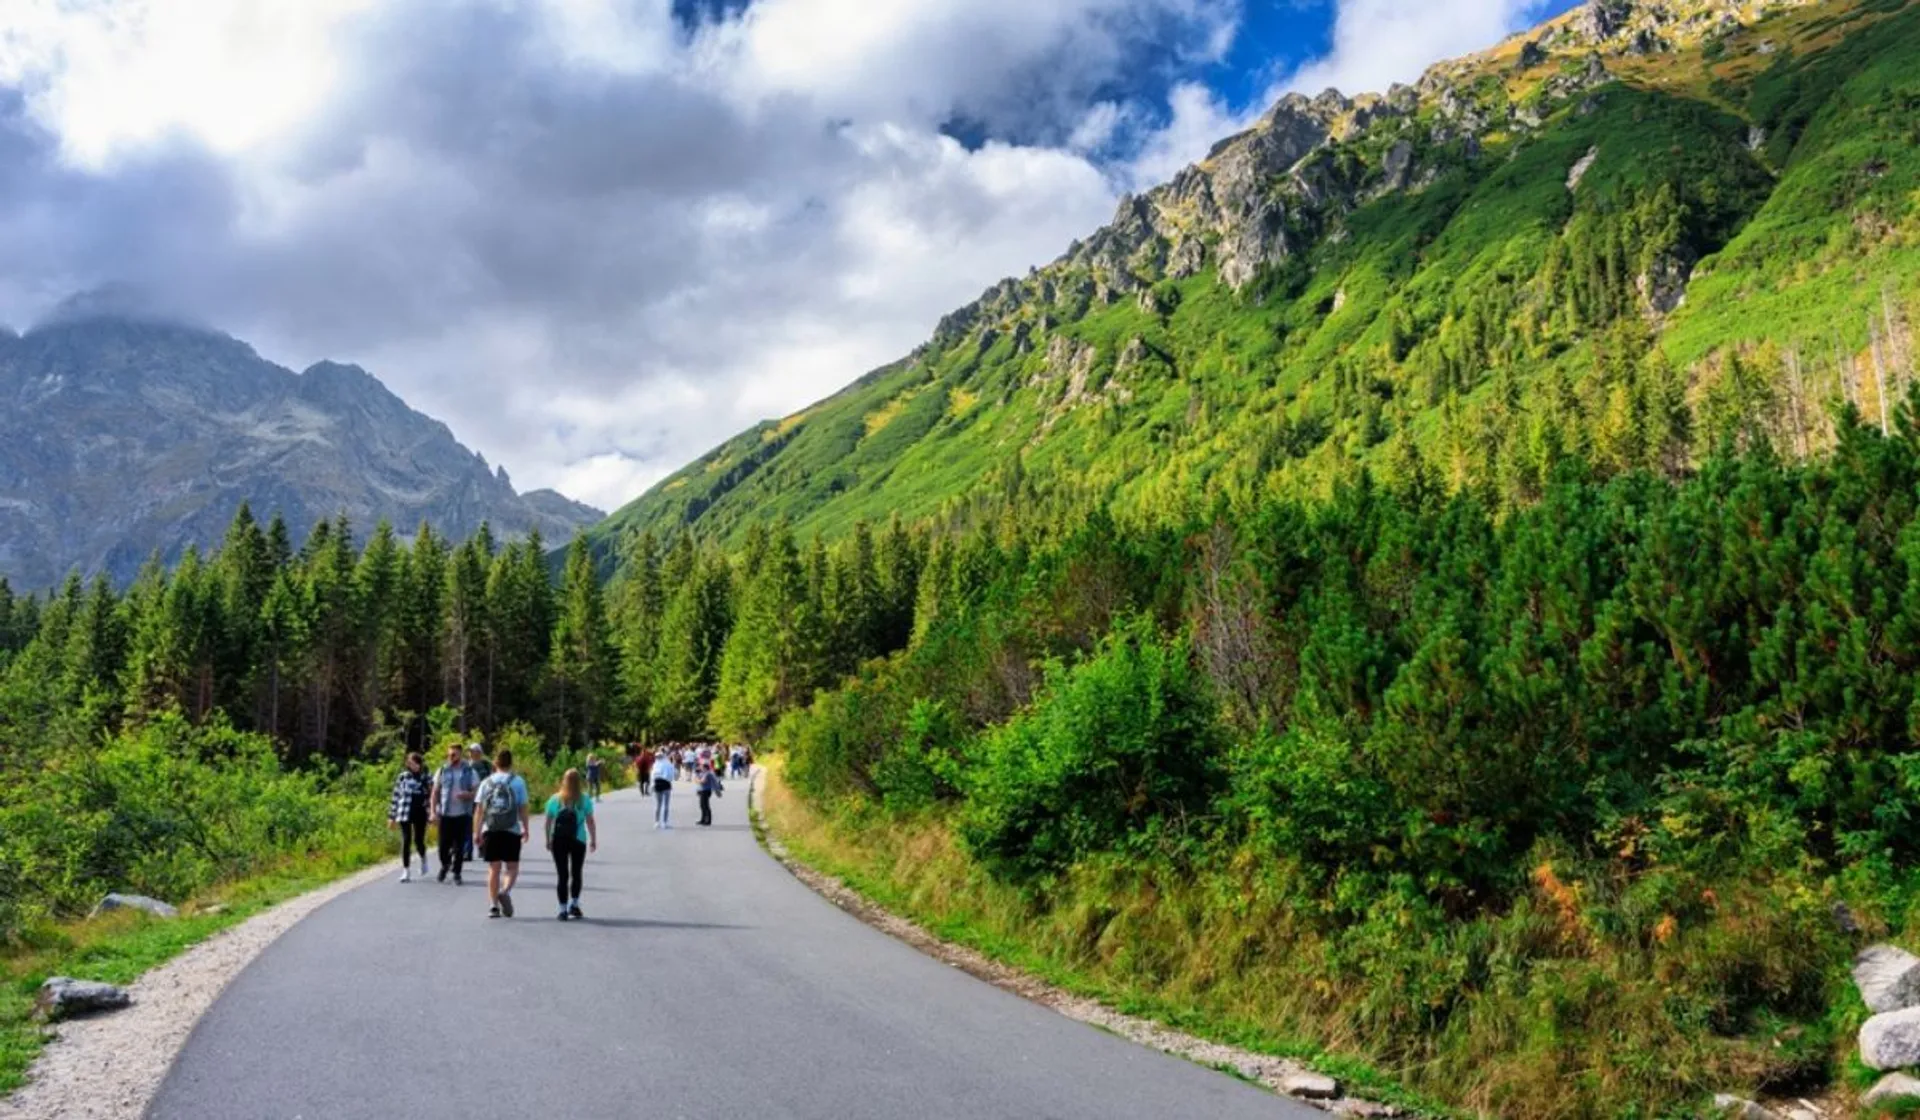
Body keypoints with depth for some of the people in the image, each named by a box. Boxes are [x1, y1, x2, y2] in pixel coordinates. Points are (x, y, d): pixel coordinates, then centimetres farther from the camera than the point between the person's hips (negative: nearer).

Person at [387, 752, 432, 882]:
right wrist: (392, 816, 3)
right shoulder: (403, 777, 2)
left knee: (418, 840, 3)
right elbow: (395, 797, 4)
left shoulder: (426, 778, 4)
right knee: (406, 841, -4)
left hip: (420, 813, 1)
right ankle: (406, 871, 2)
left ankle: (423, 858, 36)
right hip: (405, 814, -1)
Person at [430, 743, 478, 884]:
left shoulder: (470, 772, 4)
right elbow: (435, 793, 6)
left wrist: (467, 794, -18)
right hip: (445, 814, 1)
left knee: (459, 846, 1)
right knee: (444, 845, 0)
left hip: (463, 814, 0)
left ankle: (457, 873, 14)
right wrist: (434, 812, -3)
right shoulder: (442, 771, 5)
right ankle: (445, 865, 28)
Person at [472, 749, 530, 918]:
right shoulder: (517, 782, -1)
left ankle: (493, 906, 8)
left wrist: (478, 831, 7)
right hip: (511, 830, -2)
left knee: (494, 868, 10)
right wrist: (526, 828, 9)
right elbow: (522, 808, -1)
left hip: (490, 830, 2)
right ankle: (505, 891, -19)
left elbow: (479, 809, 4)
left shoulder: (486, 782, 6)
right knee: (512, 867, 7)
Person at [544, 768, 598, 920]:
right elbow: (590, 822, -3)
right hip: (578, 841, -1)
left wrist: (548, 840, 12)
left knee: (562, 875, 5)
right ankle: (574, 903, 7)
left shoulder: (554, 799, 1)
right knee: (576, 873, 14)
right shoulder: (584, 800, -4)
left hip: (558, 841, 1)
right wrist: (594, 840, 6)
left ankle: (563, 909, 3)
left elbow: (548, 822, 2)